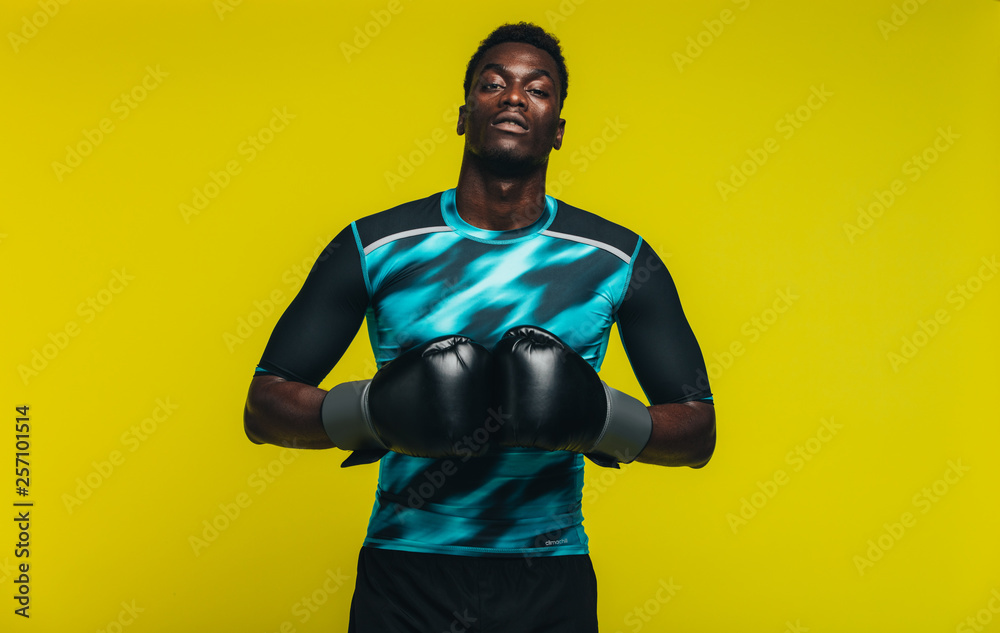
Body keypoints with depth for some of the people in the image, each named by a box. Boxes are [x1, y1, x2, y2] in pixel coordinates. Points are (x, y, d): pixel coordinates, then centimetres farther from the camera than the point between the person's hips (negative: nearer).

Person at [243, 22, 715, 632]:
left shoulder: (619, 261, -1)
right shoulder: (374, 248, -3)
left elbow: (698, 430, 2)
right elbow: (265, 406, -1)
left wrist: (598, 417, -18)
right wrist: (373, 409, -21)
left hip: (549, 582, 1)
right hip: (402, 580, 0)